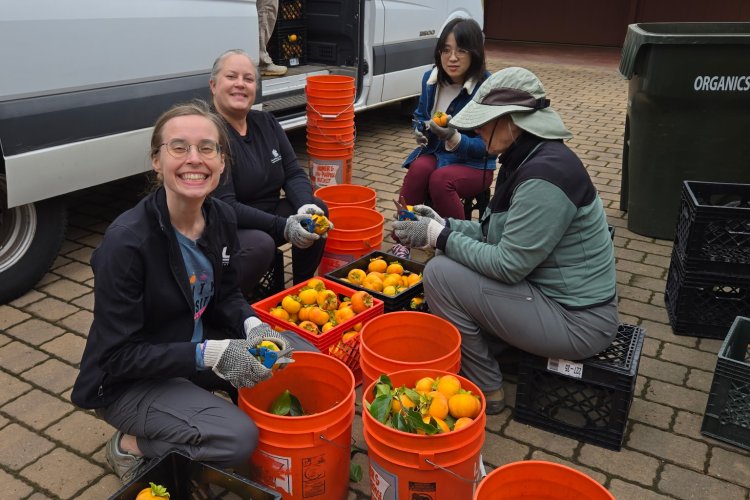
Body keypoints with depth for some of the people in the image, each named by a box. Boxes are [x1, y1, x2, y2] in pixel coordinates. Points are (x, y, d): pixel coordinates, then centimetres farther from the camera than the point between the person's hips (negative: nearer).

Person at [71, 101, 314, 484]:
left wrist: (252, 327, -15)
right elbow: (118, 356, -24)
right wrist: (210, 355, -31)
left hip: (197, 347, 7)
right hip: (129, 381, -6)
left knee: (304, 359, -1)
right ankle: (131, 446, 1)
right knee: (238, 438, -26)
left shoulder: (221, 218, -8)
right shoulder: (126, 242, -28)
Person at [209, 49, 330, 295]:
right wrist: (282, 227, -32)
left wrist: (305, 205, -20)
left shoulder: (266, 122, 4)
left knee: (317, 208, -11)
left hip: (264, 219, 8)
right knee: (261, 244, -35)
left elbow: (294, 173, 2)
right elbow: (224, 206, -26)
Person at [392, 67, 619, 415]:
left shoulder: (545, 174, -25)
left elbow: (508, 265, -24)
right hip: (553, 293, 10)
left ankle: (486, 389, 2)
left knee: (440, 273, -14)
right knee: (450, 264, 10)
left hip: (576, 322, -10)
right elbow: (500, 234, 10)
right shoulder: (526, 159, 4)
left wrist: (439, 236, -17)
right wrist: (443, 224, 0)